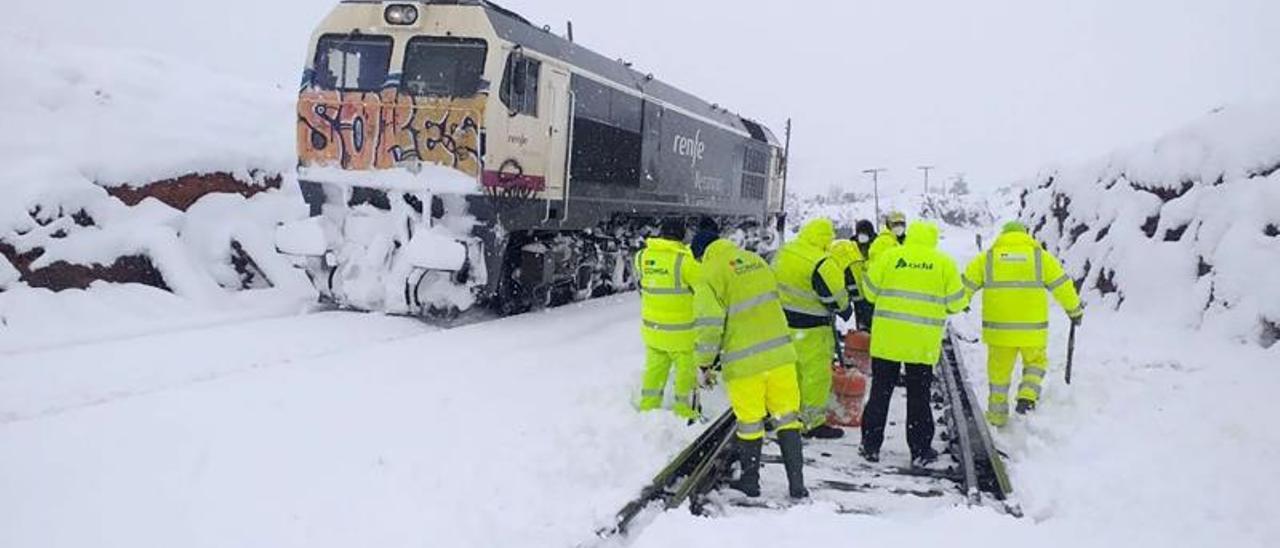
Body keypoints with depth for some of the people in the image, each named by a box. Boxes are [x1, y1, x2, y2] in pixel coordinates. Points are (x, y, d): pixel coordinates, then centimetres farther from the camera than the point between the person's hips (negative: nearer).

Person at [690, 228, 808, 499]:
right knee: (787, 417, 11)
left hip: (744, 362, -5)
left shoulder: (709, 276, -8)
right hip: (780, 354, 5)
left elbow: (710, 325, -14)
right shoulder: (756, 260, 11)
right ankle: (796, 484, 12)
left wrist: (705, 364, -3)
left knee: (750, 423, 10)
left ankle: (750, 482, 25)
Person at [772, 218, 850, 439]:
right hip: (808, 329, -8)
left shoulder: (784, 252, 4)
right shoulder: (822, 265, -22)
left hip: (783, 321, 8)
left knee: (793, 370, 20)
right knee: (817, 374, 3)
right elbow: (837, 299, -14)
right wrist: (844, 304, 7)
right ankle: (813, 423, 11)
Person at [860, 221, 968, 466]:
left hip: (887, 337, 0)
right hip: (923, 343, 0)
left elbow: (871, 291, 4)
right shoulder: (944, 262, 0)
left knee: (880, 392, 11)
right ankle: (920, 450, 14)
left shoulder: (890, 256, -1)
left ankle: (871, 445, 15)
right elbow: (956, 302, 1)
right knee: (919, 396, 10)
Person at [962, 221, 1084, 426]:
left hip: (998, 327, 1)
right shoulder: (1040, 256, 5)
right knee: (1035, 363, 21)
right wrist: (1075, 310, 21)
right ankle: (1028, 394, -3)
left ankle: (997, 414, 19)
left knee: (999, 370, 13)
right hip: (1032, 328, -1)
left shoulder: (988, 257, 6)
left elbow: (965, 285, 6)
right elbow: (1062, 285, 7)